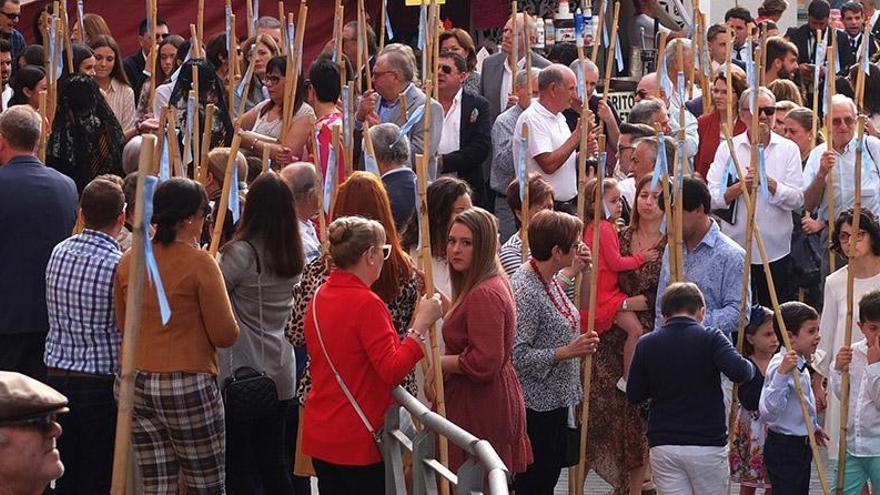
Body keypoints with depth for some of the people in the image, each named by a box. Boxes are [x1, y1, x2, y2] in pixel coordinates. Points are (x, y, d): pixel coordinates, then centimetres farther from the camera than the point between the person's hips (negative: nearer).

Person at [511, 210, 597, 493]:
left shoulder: (550, 280, 6)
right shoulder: (524, 291, -23)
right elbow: (517, 355, -26)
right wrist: (567, 352, -25)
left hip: (556, 400, 10)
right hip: (536, 404, -9)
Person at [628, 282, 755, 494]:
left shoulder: (646, 344, 3)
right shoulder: (710, 339, -6)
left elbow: (634, 395, 7)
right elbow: (740, 372, -21)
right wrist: (750, 367, 1)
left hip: (663, 446, 2)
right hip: (707, 444, -2)